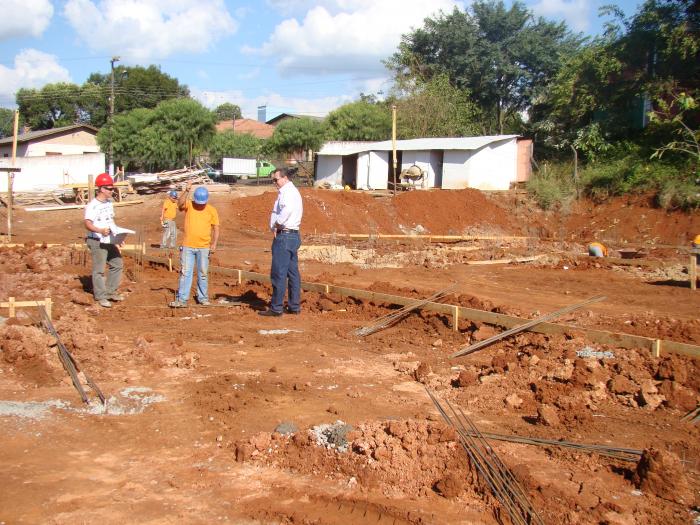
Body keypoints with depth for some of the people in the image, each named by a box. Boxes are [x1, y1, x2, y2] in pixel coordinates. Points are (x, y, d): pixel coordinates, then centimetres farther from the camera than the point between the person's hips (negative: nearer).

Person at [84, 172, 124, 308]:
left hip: (109, 241, 9)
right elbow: (87, 223, -25)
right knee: (99, 269, -1)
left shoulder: (109, 202, 11)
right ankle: (100, 297, 8)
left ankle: (111, 292, 25)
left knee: (118, 264, 13)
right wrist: (100, 230, -41)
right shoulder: (92, 205, -17)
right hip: (97, 242, -9)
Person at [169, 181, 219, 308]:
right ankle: (182, 299, 0)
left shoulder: (212, 210, 0)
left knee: (203, 274, 9)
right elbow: (180, 203, -24)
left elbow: (216, 228, 3)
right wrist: (187, 190, -35)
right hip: (188, 246, -1)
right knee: (185, 273, -1)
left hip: (204, 247, 1)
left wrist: (214, 244, -6)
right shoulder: (188, 205, -1)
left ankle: (202, 297, 20)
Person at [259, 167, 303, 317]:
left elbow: (286, 210, -31)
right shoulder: (294, 191, 20)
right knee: (293, 272, 12)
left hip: (284, 236, -10)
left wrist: (275, 226, -18)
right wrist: (278, 226, 1)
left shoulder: (287, 192, -12)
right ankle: (294, 306, 17)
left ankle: (276, 308, -3)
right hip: (293, 235, 10)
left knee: (278, 273, -6)